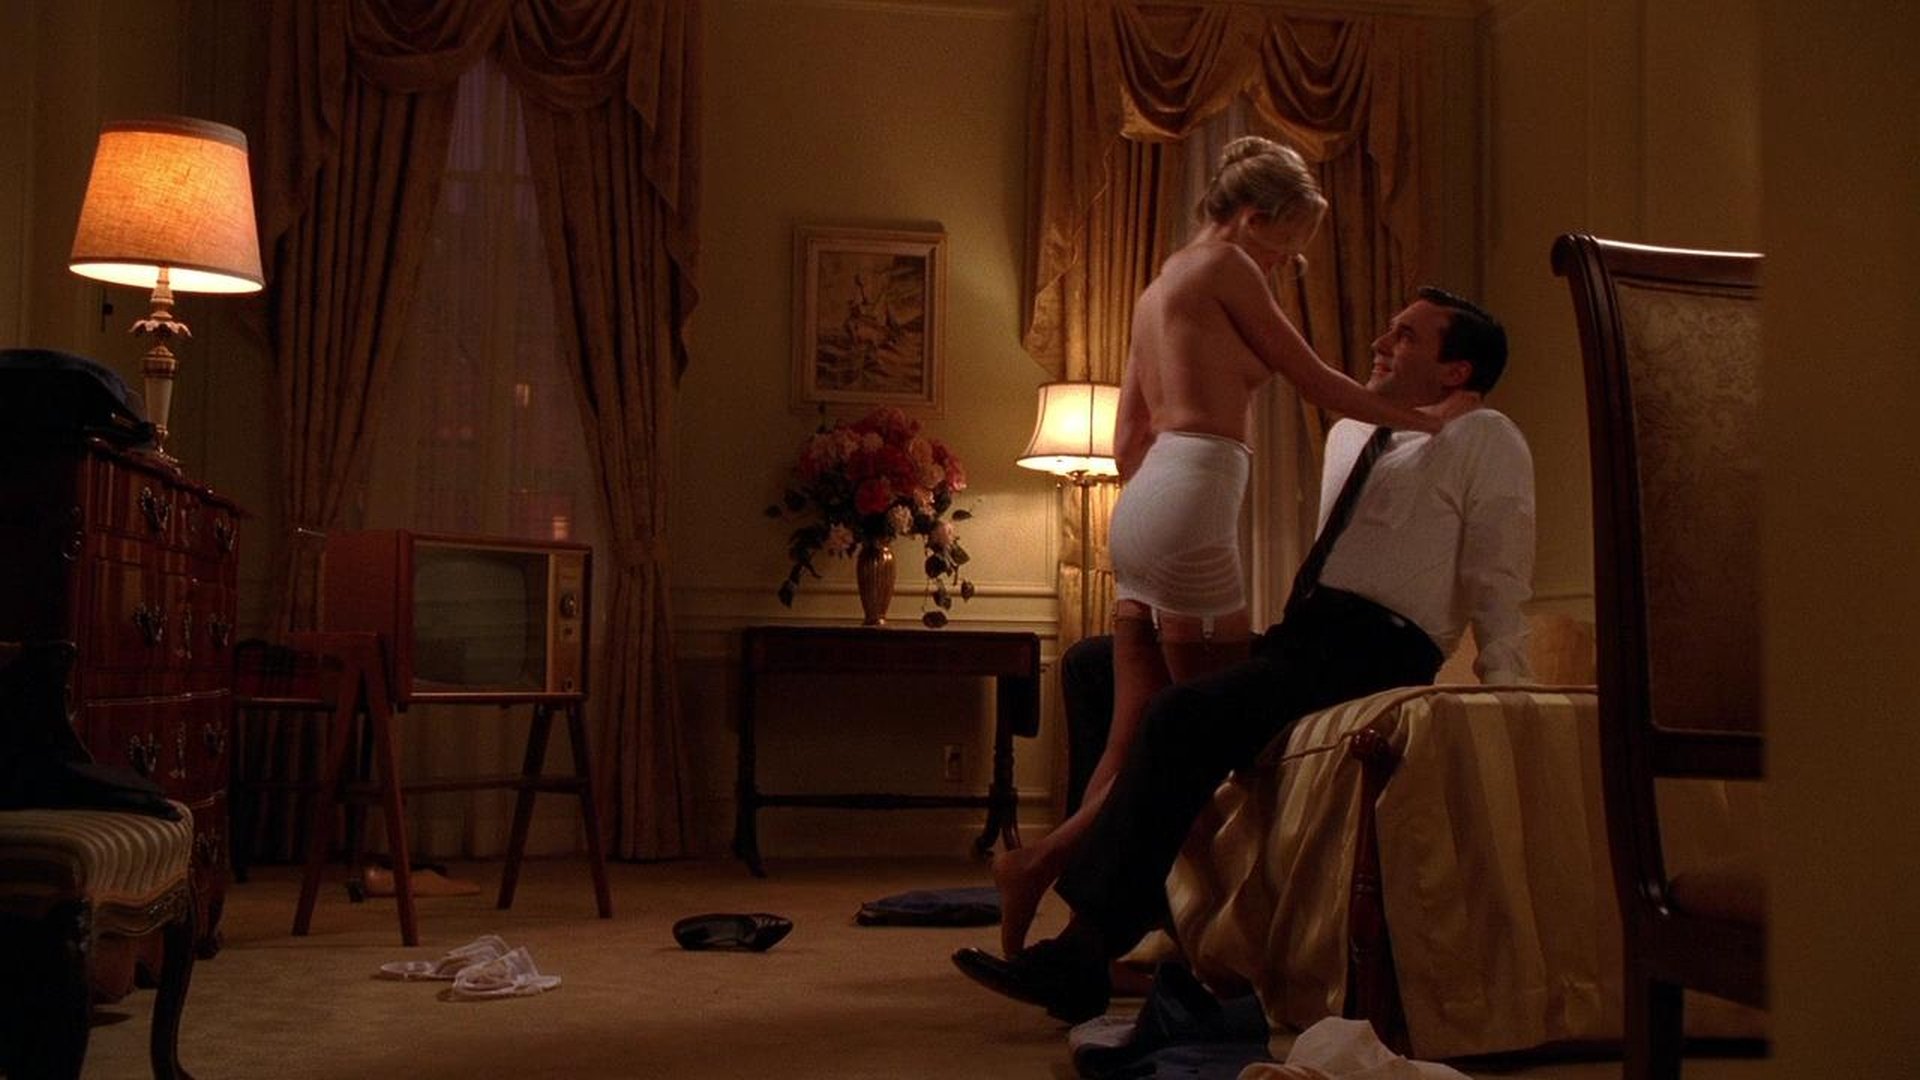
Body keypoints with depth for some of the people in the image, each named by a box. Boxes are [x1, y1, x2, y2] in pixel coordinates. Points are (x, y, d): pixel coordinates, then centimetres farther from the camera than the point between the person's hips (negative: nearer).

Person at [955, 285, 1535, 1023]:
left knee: (1183, 715, -31)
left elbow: (1499, 590, -3)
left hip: (1373, 650, -9)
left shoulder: (1485, 440, 3)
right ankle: (1127, 872, 3)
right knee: (1097, 665, 6)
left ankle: (1082, 959, -30)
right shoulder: (1349, 434, 25)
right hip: (1293, 633, 9)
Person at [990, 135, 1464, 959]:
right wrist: (1421, 421, 13)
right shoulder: (1223, 264, -1)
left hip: (1142, 505, 10)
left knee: (1139, 743, 6)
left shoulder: (1161, 287, 25)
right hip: (1189, 507, -10)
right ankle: (1043, 860, -4)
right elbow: (1316, 381, 2)